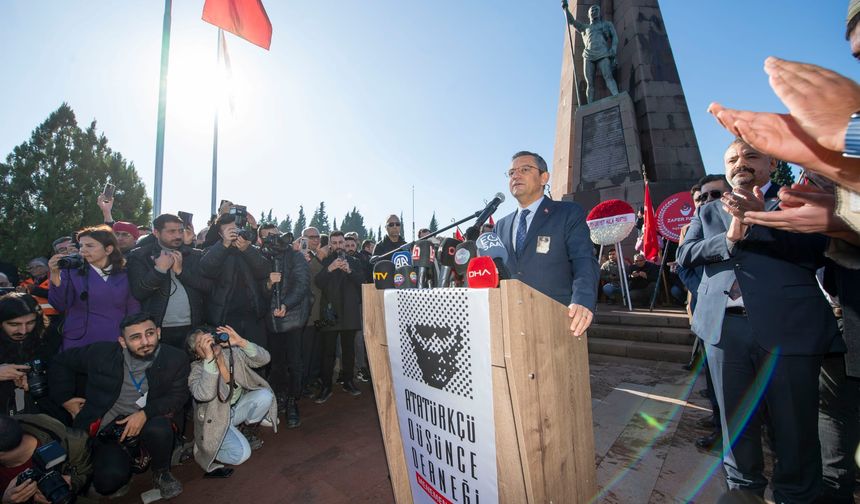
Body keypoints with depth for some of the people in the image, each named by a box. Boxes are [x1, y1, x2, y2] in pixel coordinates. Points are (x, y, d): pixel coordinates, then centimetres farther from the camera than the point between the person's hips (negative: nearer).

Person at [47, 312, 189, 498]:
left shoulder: (176, 359, -13)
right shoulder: (102, 352, -8)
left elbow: (178, 397, -11)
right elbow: (61, 362, 11)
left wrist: (145, 414, -26)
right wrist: (65, 399, 7)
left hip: (148, 423, -1)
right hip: (108, 428, 1)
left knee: (159, 429, -35)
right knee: (108, 482, -23)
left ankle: (161, 472, -3)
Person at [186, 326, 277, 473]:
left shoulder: (233, 353, -13)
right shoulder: (197, 371, -22)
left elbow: (264, 359, -24)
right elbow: (204, 395, -42)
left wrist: (241, 342, -38)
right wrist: (209, 358, -49)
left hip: (237, 408, 4)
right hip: (215, 419, -4)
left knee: (265, 395, -23)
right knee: (242, 454, -22)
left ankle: (250, 432, 5)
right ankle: (204, 448, 9)